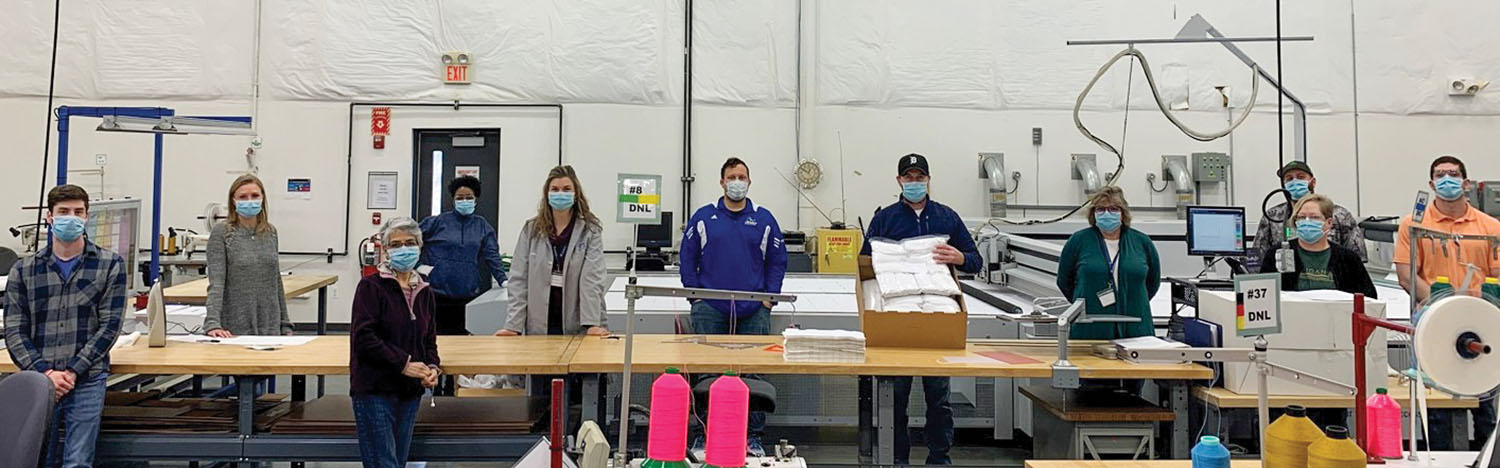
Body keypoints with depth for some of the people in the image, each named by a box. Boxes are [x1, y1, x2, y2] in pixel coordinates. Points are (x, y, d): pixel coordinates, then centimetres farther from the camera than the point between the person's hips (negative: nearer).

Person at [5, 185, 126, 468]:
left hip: (87, 381, -2)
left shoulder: (109, 265, 5)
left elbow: (109, 326, -2)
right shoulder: (23, 271, 10)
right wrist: (45, 373, -10)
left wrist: (72, 372, -11)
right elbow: (14, 331, 4)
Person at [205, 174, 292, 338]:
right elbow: (216, 282, -13)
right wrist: (213, 323, -25)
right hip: (234, 327, -4)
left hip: (270, 326, 4)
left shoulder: (270, 232, 7)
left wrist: (285, 325, 11)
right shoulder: (221, 232, -6)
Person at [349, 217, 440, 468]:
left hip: (410, 391, 6)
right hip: (374, 389, -6)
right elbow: (363, 338, -14)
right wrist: (403, 363, -17)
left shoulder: (424, 292, 12)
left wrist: (433, 367, -3)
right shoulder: (371, 286, -6)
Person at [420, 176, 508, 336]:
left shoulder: (482, 225, 10)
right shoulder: (439, 222, 5)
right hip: (437, 292, -1)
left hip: (467, 296, 1)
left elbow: (492, 255, 5)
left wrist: (503, 280, -6)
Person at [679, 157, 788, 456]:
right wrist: (695, 296, 0)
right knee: (707, 373, 1)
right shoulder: (704, 217, 6)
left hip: (754, 311, 0)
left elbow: (777, 260, 10)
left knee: (754, 373, 1)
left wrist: (769, 297, 0)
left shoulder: (764, 219, 8)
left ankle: (754, 437, 9)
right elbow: (687, 258, 7)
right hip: (710, 309, 0)